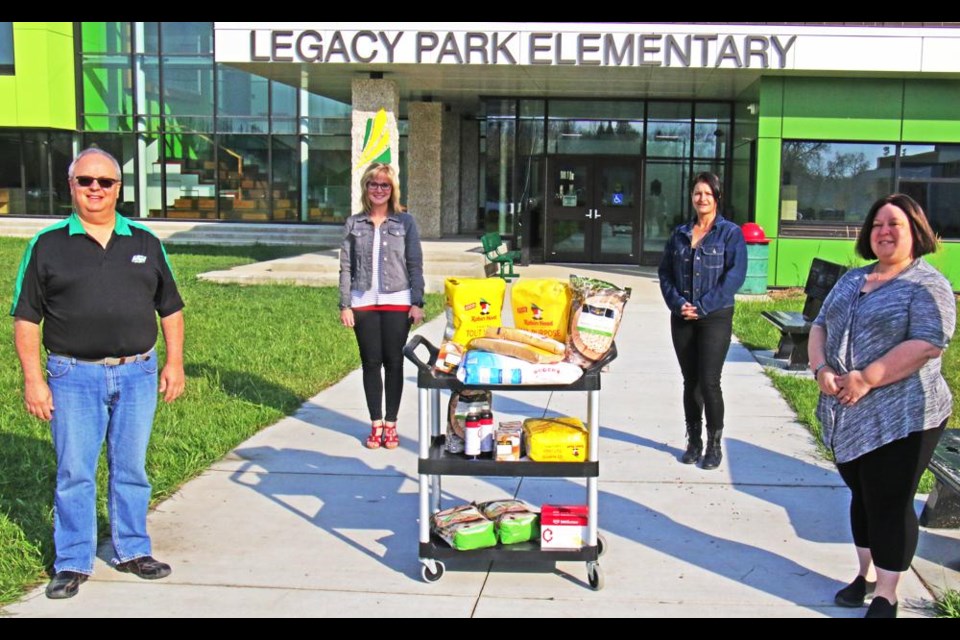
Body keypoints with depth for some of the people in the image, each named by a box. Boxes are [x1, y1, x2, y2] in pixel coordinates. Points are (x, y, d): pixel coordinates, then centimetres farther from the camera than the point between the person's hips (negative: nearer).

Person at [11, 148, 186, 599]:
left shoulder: (145, 243, 9)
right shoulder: (48, 245, 1)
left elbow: (170, 308, 13)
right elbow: (26, 318, 1)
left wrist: (175, 363, 6)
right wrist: (32, 379, -6)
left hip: (137, 375, 2)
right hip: (74, 378, -2)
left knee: (131, 469, 12)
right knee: (74, 473, 4)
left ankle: (132, 550, 27)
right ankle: (72, 563, 18)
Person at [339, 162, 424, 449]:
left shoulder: (405, 222, 2)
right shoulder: (353, 224, 5)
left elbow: (415, 265, 1)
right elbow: (346, 267, 4)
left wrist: (417, 302, -5)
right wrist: (345, 305, -1)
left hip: (397, 302, -1)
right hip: (364, 303, 1)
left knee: (393, 362, 3)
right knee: (371, 363, 6)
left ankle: (391, 424, 14)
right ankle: (376, 424, 15)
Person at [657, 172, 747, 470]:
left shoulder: (731, 233, -2)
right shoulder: (680, 234, 10)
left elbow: (735, 275, -11)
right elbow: (665, 272, 9)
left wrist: (703, 307, -16)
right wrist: (677, 303, -9)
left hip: (715, 318, -4)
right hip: (682, 318, 4)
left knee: (709, 382, -7)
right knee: (690, 382, 9)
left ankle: (714, 444, 8)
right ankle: (693, 442, 20)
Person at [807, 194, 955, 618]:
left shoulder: (927, 285, -8)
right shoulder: (852, 280, 14)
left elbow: (927, 344, -20)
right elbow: (820, 325, 11)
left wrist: (866, 379, -23)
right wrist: (821, 368, -8)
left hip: (900, 419, -6)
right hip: (847, 415, 7)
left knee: (890, 505, 2)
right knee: (862, 497, 18)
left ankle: (886, 595, 15)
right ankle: (866, 573, 35)